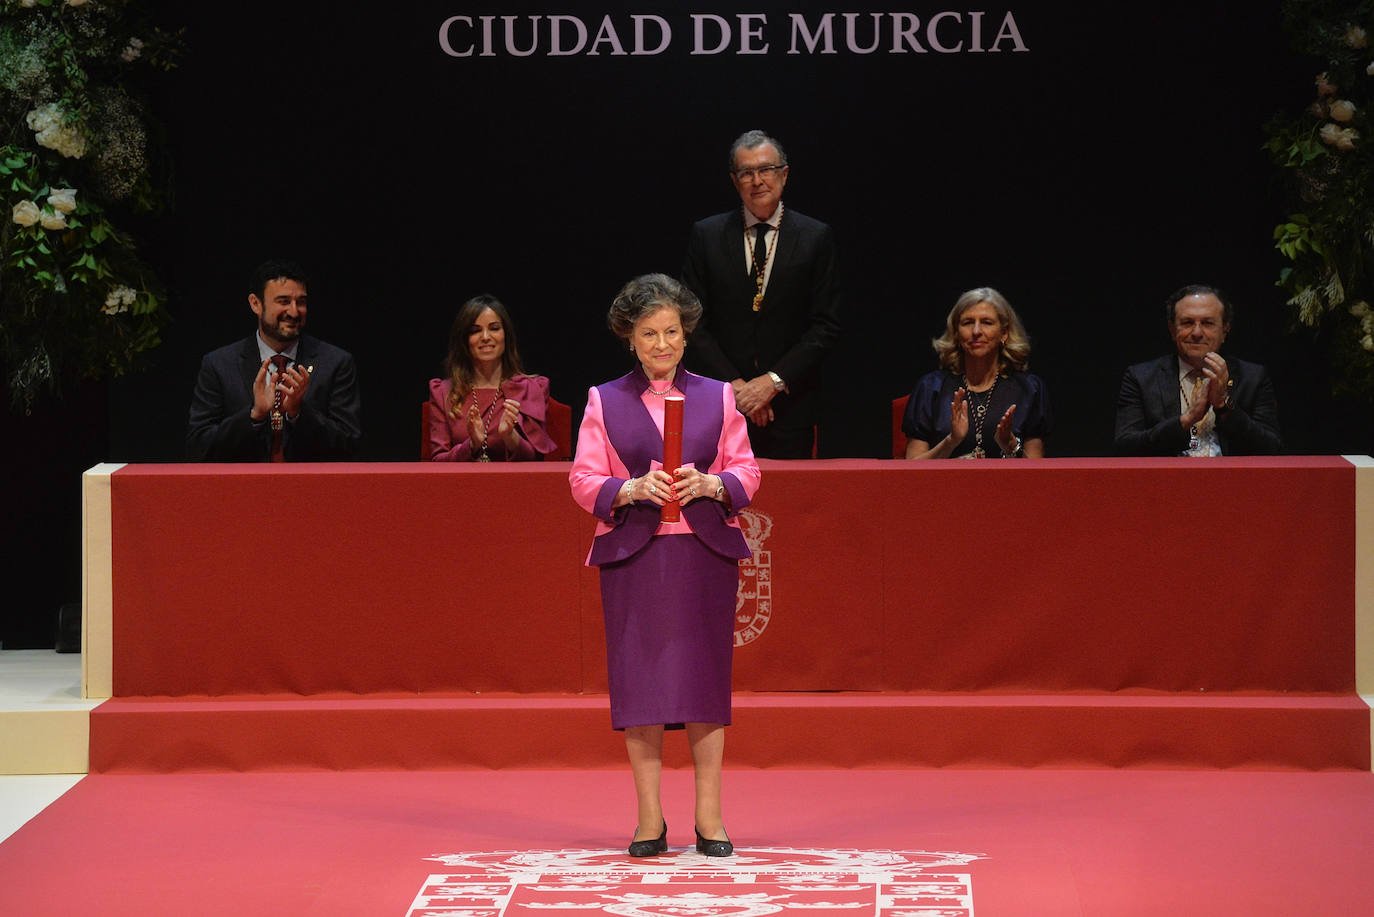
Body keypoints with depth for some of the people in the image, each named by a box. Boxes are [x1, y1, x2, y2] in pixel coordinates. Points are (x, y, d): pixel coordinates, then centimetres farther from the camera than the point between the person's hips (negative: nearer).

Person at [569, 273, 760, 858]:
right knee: (639, 678, -3)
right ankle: (649, 820, 3)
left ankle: (709, 819, 4)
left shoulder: (716, 398, 11)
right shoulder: (604, 402, 8)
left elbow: (746, 472, 9)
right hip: (633, 554, -1)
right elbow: (584, 481, 4)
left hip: (705, 551, 1)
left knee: (705, 677, 0)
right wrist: (630, 490, -14)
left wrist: (710, 484, -11)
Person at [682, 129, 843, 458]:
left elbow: (826, 325, 0)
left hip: (790, 407, 0)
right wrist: (734, 384, -8)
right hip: (721, 406, 0)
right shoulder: (706, 236, 6)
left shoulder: (816, 238, 4)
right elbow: (693, 323, 3)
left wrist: (774, 381, -10)